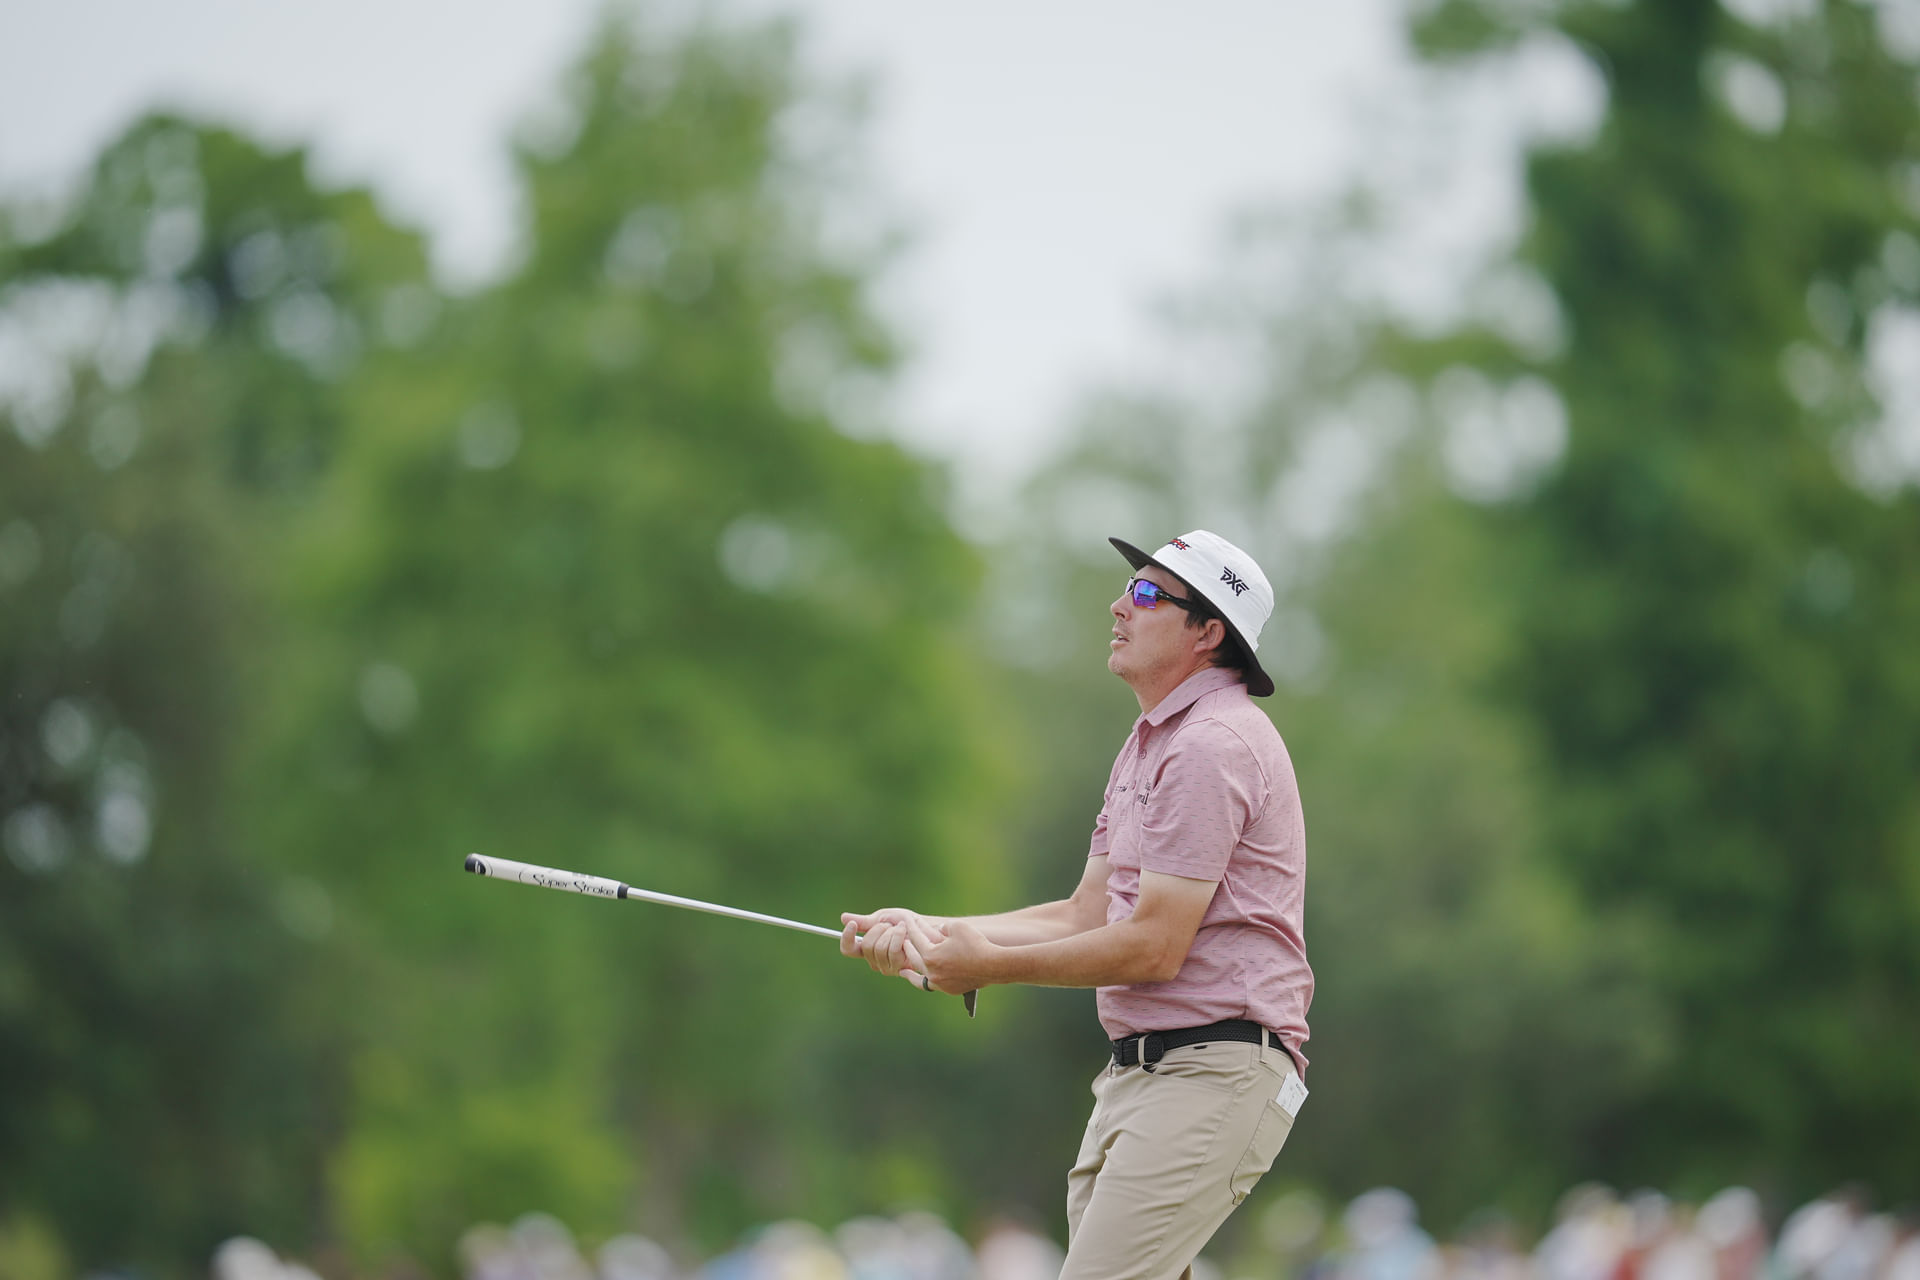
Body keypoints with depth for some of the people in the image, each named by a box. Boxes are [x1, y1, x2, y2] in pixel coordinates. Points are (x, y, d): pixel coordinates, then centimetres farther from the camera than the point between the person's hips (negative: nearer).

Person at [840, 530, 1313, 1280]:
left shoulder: (1213, 746, -13)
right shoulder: (1151, 742, 21)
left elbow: (1153, 947, -17)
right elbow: (1087, 916, 21)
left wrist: (992, 965, -8)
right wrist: (930, 931, 11)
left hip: (1214, 1073, -10)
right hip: (1136, 1073, 10)